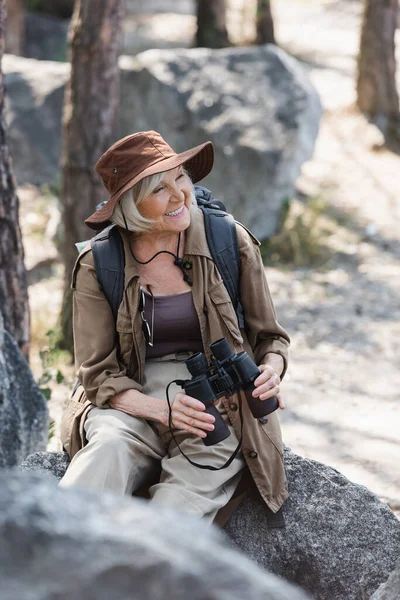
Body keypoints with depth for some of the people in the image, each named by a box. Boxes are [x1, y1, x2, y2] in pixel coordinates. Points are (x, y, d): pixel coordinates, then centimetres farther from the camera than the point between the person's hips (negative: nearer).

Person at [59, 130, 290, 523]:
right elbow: (97, 372, 0)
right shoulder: (98, 265, 1)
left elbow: (270, 338, 11)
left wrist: (270, 372, -14)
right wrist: (160, 408, -18)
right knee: (110, 446, -35)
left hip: (219, 406, 1)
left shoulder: (230, 243, 2)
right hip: (132, 404, 0)